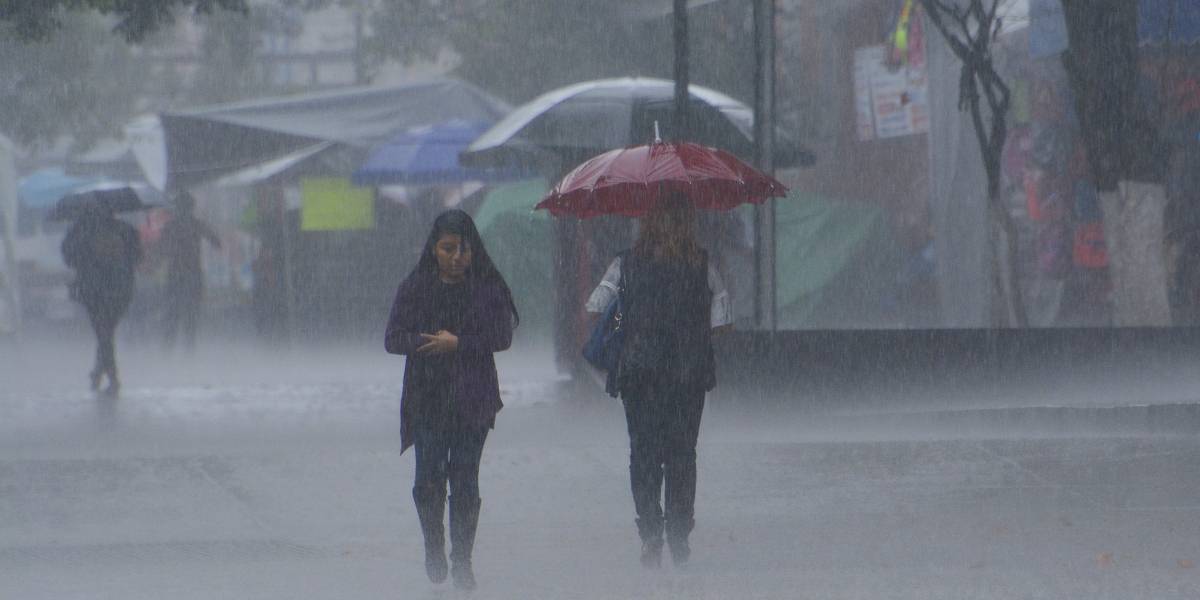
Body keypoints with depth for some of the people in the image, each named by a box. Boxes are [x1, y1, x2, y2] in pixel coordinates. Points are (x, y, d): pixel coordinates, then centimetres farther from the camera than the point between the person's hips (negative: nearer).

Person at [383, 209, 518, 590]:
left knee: (464, 480, -4)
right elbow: (393, 339, 1)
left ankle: (461, 559, 3)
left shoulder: (488, 287, 2)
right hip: (426, 398, 1)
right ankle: (433, 547, 19)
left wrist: (458, 343, -14)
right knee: (428, 479, -3)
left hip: (473, 398, -1)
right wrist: (428, 342, -15)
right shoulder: (415, 288, 4)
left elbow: (502, 337, -4)